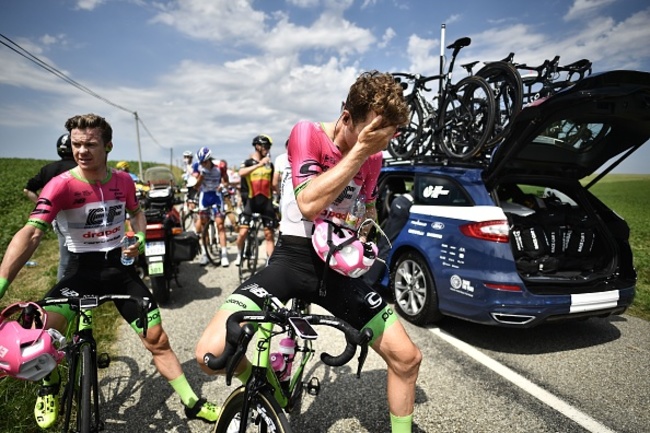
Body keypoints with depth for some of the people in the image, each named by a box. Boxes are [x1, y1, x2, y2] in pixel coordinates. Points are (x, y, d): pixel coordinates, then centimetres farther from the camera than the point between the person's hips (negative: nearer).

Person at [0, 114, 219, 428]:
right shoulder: (60, 186, -16)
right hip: (82, 270, -2)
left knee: (157, 340, 2)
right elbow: (31, 233, -27)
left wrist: (140, 238, -5)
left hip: (120, 267, 2)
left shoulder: (123, 181, -4)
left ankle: (193, 404, 17)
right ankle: (50, 387, 8)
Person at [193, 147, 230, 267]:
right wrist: (201, 175, -26)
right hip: (204, 195, 2)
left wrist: (222, 185, -17)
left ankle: (224, 253, -1)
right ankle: (205, 253, 14)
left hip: (216, 195, -2)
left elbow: (225, 180, 2)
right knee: (203, 224, 4)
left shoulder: (219, 166, -14)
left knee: (220, 224, -6)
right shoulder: (198, 168, -9)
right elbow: (196, 186, -12)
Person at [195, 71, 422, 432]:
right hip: (293, 258, -3)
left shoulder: (372, 157, 2)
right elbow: (309, 204, -29)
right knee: (211, 353, -21)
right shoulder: (307, 133, -12)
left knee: (407, 358, 0)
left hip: (337, 265, 4)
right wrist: (359, 150, -27)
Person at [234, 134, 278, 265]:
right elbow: (241, 173, -22)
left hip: (266, 201, 3)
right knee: (243, 232, -9)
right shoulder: (248, 162, 1)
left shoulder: (270, 165, 10)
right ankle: (240, 254, 18)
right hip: (251, 201, -2)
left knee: (269, 234, 2)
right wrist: (260, 164, -28)